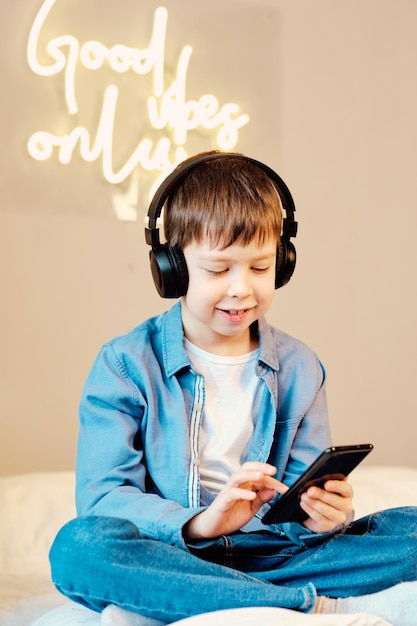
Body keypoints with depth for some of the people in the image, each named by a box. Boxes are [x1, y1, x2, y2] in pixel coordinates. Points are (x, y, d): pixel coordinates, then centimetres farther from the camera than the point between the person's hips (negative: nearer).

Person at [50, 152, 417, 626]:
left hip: (268, 558, 2)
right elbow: (102, 497, -11)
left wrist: (325, 512, -18)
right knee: (79, 546, -36)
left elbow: (297, 508, 7)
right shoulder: (126, 364, -2)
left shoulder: (298, 369, 9)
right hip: (171, 560, -2)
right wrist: (200, 523, -28)